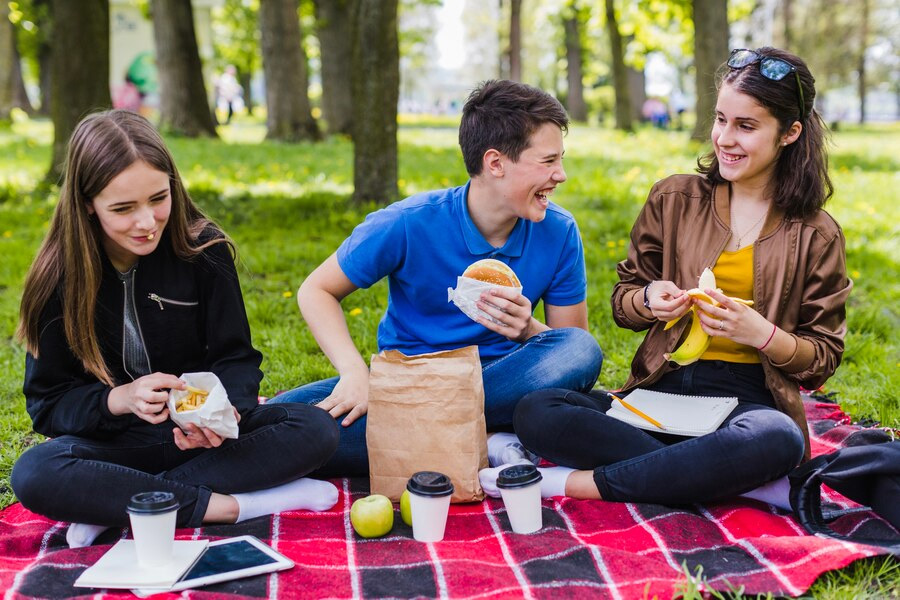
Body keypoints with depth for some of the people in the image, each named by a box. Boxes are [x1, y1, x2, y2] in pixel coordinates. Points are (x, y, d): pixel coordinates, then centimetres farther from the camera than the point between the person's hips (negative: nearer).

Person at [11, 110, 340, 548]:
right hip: (112, 441, -1)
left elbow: (235, 357, -4)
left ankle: (116, 505, -25)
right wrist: (119, 399, -26)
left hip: (201, 433, 2)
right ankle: (234, 505, -28)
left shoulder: (204, 249, -8)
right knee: (33, 476, -33)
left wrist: (226, 409, -27)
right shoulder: (59, 277, -9)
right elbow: (47, 401, -6)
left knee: (317, 429, -25)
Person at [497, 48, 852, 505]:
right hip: (663, 388, 2)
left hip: (746, 398, -2)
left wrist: (761, 333, -14)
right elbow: (623, 303, 15)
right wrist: (649, 299, -9)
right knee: (535, 412, -25)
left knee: (778, 440, -41)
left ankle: (584, 482, -27)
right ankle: (738, 478, -25)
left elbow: (823, 357, 6)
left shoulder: (815, 235, 6)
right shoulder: (674, 199, 10)